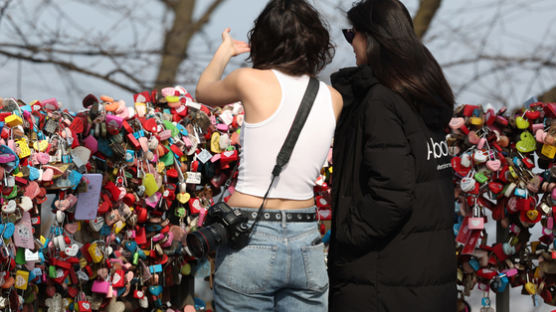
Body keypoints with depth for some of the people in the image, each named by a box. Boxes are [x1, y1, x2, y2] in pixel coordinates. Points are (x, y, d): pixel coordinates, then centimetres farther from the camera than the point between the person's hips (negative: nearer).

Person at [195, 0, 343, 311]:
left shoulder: (251, 82, -9)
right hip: (307, 244, 4)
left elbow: (204, 91, 13)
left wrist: (225, 51, 32)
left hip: (249, 239, -4)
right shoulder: (333, 98, 3)